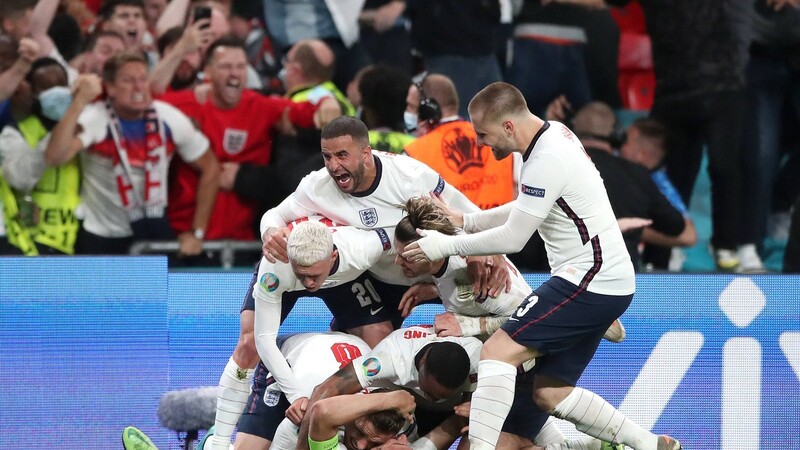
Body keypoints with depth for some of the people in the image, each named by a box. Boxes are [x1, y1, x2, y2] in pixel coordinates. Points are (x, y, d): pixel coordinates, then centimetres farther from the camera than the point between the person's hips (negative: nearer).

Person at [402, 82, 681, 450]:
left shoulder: (547, 161, -20)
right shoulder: (554, 133, 10)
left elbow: (513, 238, -16)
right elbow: (526, 211, 22)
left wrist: (445, 246, -6)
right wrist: (466, 221, 14)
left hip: (589, 282, -10)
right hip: (608, 282, 10)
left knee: (498, 350, -15)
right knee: (549, 393, 11)